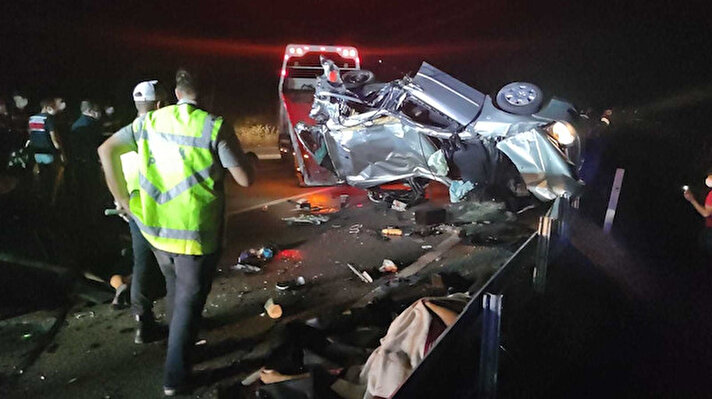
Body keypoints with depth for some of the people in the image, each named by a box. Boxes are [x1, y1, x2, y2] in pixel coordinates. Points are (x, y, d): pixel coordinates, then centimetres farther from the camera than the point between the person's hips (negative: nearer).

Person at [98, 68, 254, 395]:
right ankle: (175, 376, 19)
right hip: (196, 233, -5)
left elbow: (106, 150, 8)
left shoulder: (150, 121, 1)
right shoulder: (214, 127, -16)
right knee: (189, 301, 10)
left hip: (156, 228, 6)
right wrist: (243, 158, 7)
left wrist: (121, 197, 12)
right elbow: (245, 179, -15)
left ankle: (179, 345, 47)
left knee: (175, 290, 28)